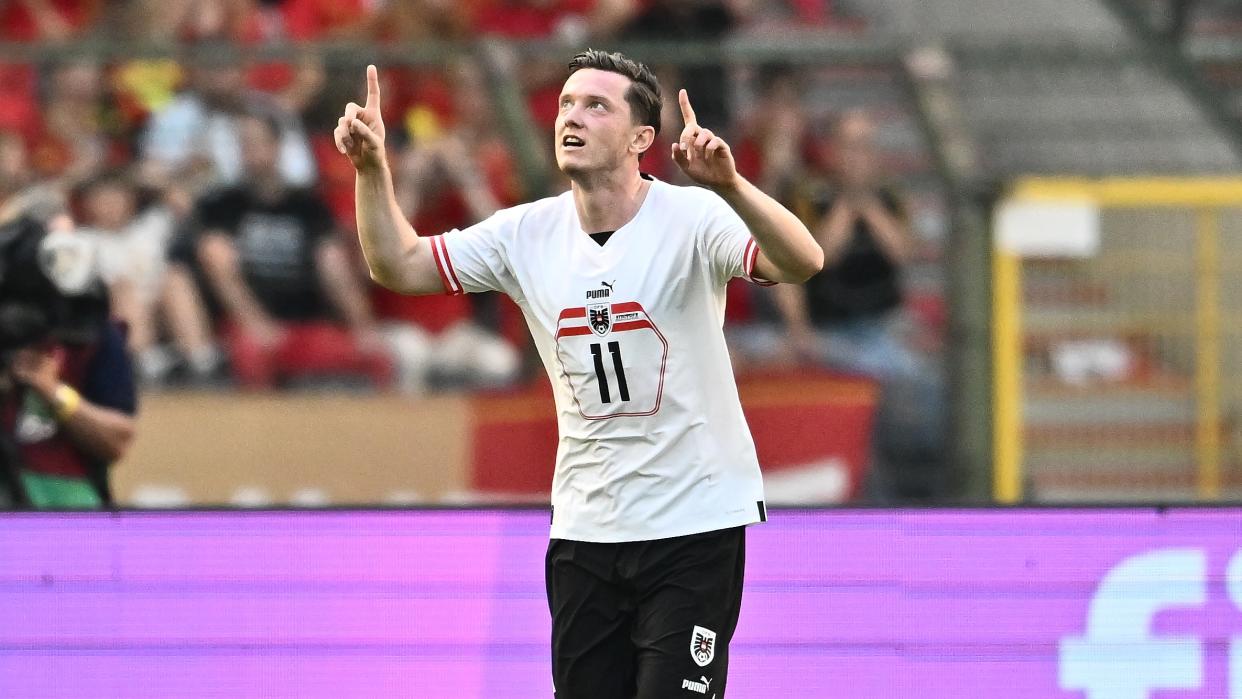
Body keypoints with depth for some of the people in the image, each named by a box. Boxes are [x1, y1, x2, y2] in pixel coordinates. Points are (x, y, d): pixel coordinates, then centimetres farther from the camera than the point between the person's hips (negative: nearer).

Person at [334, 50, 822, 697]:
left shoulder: (691, 219, -13)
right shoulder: (527, 233, 1)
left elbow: (803, 262, -29)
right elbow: (399, 265, 6)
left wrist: (729, 185, -46)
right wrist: (372, 169, -10)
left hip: (695, 524, -5)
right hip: (583, 527, 5)